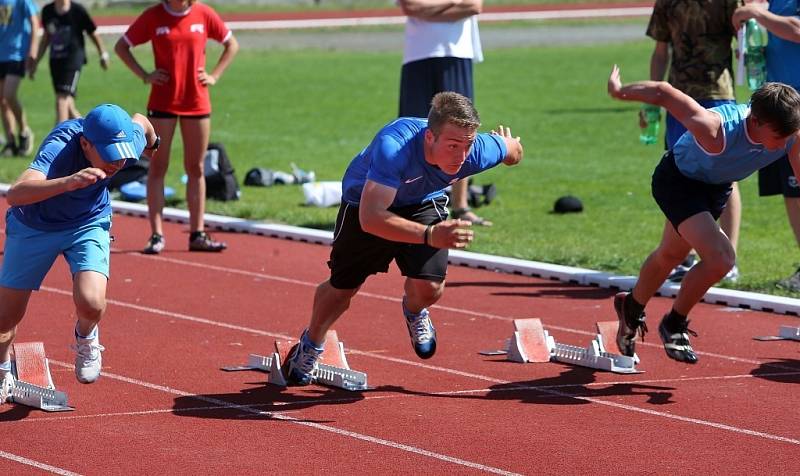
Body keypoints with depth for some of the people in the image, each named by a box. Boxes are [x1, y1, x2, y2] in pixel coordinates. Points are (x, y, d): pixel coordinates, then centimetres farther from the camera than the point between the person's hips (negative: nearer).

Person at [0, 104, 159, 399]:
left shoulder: (131, 139, -26)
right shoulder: (59, 148, -40)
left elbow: (140, 121, 1)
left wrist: (153, 142, 25)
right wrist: (69, 182, -72)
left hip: (88, 224, 2)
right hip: (33, 227, -2)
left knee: (90, 303, -25)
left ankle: (86, 336, 14)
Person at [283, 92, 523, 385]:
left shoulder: (478, 151, -34)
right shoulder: (393, 147, -47)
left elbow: (513, 151, -9)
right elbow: (370, 218, -53)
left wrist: (508, 144, 15)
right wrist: (430, 236, -63)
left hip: (424, 203, 2)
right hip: (366, 199, -2)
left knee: (430, 287, -16)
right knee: (342, 287, 11)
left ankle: (414, 312, 23)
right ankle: (311, 345, 43)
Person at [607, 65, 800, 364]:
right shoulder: (715, 129, -43)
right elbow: (663, 93, -32)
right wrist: (618, 92, -14)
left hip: (717, 186, 6)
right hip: (678, 180, -6)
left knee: (670, 255, 27)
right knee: (720, 259, -22)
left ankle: (631, 308, 54)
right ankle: (674, 325, 3)